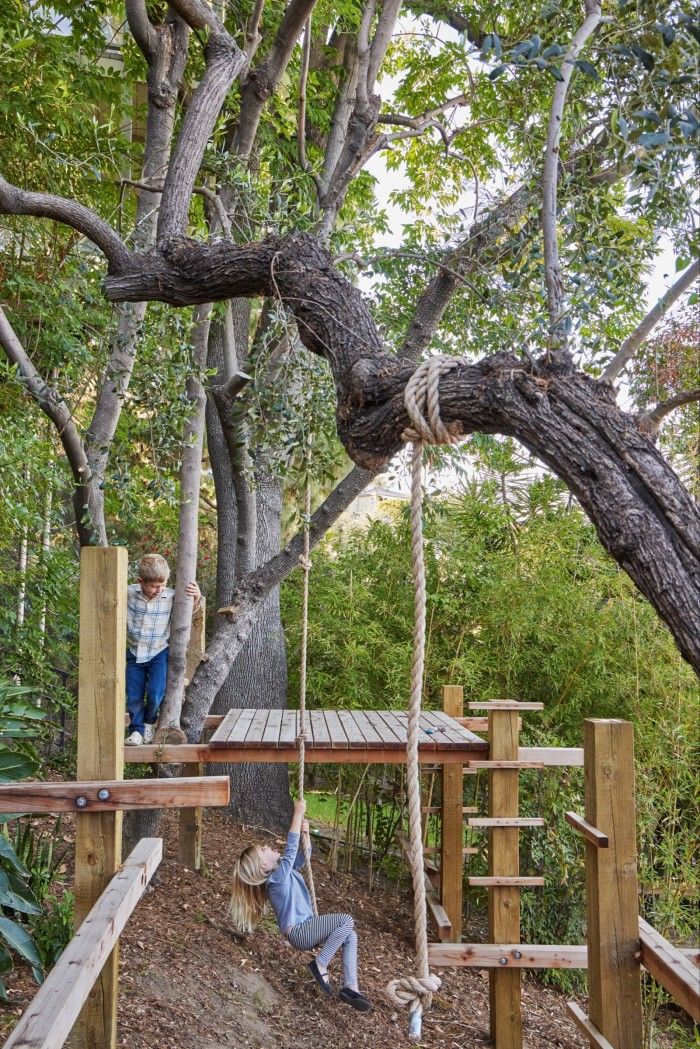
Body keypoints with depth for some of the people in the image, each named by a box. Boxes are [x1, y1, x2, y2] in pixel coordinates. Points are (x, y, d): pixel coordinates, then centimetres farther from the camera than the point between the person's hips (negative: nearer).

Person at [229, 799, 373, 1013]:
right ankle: (320, 965, -10)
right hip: (299, 933, -10)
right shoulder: (277, 877, -16)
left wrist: (304, 834, 0)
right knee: (346, 921, -21)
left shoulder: (286, 871, 10)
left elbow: (300, 855, 20)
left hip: (306, 927, 10)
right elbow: (290, 849, -24)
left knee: (350, 936, -1)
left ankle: (350, 988, -3)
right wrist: (298, 814, -23)